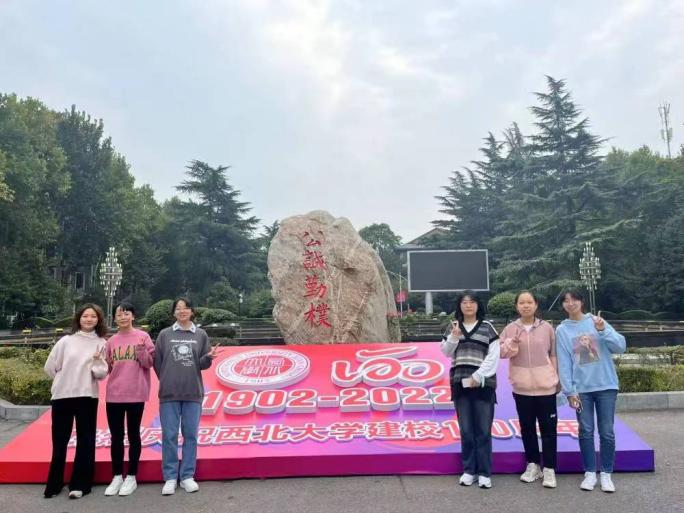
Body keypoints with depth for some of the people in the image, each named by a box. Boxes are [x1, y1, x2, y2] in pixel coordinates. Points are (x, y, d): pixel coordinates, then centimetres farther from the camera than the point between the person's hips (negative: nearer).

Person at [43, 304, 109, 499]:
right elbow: (50, 367, 6)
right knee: (59, 441, 8)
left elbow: (102, 374, -3)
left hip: (87, 397, 0)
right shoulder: (66, 341, 2)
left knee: (85, 441, 4)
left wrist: (97, 361, -20)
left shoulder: (101, 343, 2)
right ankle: (54, 483, 18)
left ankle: (80, 484, 13)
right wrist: (65, 381, 9)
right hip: (62, 396, 0)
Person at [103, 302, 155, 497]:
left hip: (135, 394, -3)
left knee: (133, 434, 6)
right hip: (114, 394, 4)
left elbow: (149, 363, -4)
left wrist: (141, 349, -20)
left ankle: (131, 477, 16)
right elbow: (107, 367, 13)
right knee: (116, 436, 10)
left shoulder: (143, 337, -3)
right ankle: (117, 476, 21)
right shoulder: (111, 341, 8)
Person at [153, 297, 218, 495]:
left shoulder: (201, 334, 7)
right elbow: (157, 363, 7)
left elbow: (203, 365, 5)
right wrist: (167, 382, 8)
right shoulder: (164, 334, 6)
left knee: (190, 435, 5)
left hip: (193, 393, 1)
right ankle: (170, 477, 13)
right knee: (169, 436, 3)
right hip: (169, 393, 0)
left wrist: (208, 357, -15)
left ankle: (188, 476, 15)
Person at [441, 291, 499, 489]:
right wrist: (454, 337, -10)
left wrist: (478, 376, -10)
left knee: (483, 430, 0)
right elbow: (445, 352, 8)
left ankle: (484, 472, 8)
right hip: (460, 384, 2)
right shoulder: (454, 327, 11)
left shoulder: (487, 327, 3)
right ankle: (469, 470, 16)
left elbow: (493, 356, -3)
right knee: (466, 430, 7)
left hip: (483, 384, -2)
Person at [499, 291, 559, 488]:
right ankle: (533, 464, 25)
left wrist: (557, 380, 5)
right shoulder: (510, 329, 1)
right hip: (522, 386, 1)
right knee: (527, 427, 11)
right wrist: (512, 343, -18)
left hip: (545, 386, -1)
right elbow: (501, 352, 0)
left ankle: (549, 468, 12)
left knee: (548, 427, 3)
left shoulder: (547, 328, 0)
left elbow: (554, 355, 5)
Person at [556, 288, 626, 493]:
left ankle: (606, 474, 16)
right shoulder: (562, 330, 2)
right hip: (581, 388, 0)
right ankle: (590, 473, 17)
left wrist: (603, 330, -20)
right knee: (586, 432, 5)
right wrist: (569, 391, -6)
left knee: (607, 432, 4)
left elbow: (621, 346, -5)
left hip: (606, 385, 0)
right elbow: (564, 363, -1)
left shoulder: (597, 321, 2)